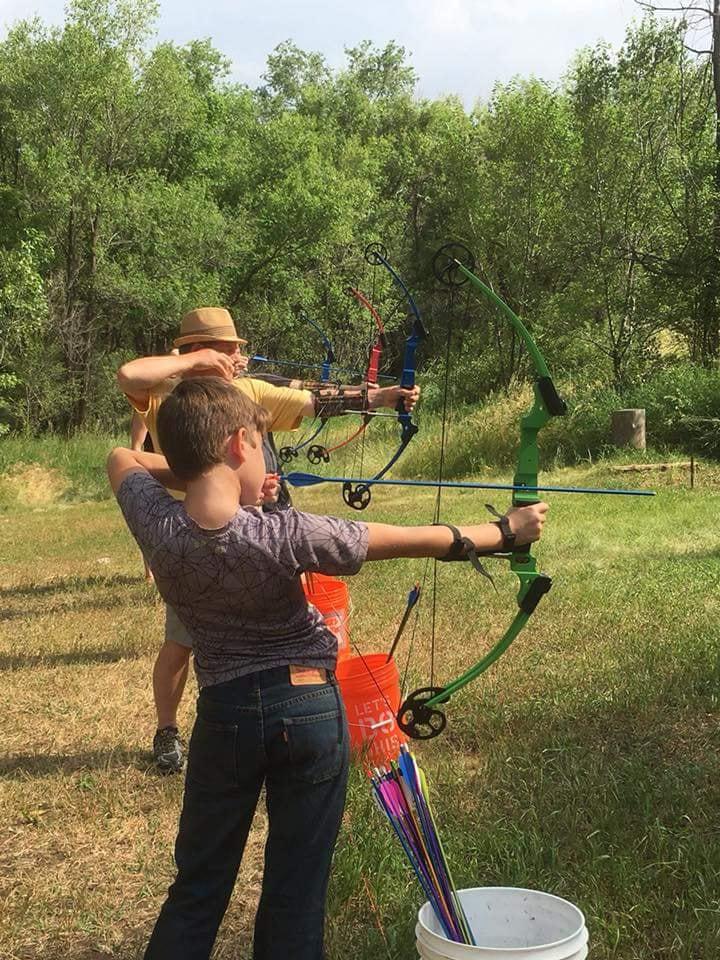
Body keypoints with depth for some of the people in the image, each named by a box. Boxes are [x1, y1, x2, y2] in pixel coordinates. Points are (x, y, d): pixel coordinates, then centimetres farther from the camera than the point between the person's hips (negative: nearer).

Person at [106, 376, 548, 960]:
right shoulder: (286, 536, -22)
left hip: (224, 711, 2)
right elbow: (416, 540, -12)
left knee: (198, 890, 16)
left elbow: (123, 459, 9)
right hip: (310, 708, -2)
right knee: (296, 895, 11)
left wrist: (193, 476, 2)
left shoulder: (156, 526, -14)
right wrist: (507, 531, 1)